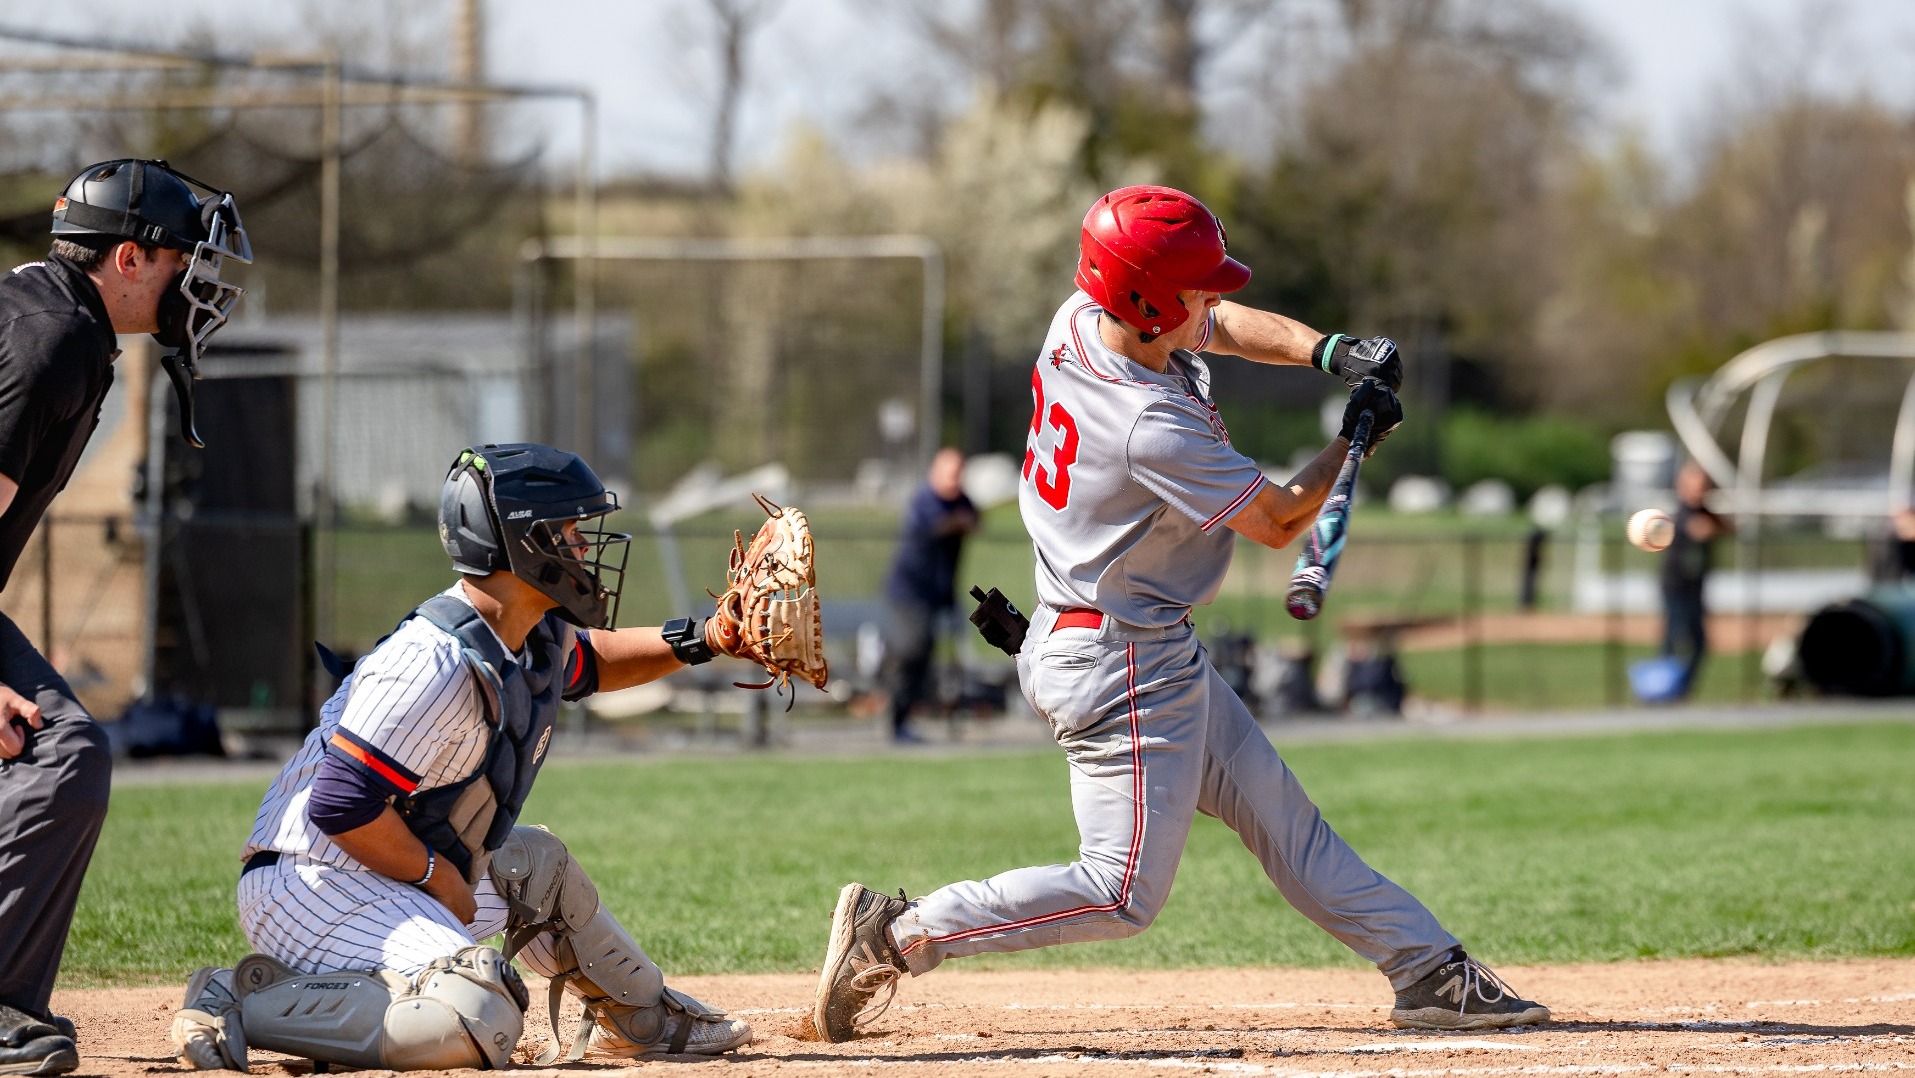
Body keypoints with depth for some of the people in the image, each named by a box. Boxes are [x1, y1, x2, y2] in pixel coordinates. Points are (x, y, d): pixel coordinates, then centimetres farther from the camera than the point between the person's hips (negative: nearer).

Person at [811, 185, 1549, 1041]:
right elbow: (1279, 523, -15)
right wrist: (1353, 436, -1)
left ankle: (1429, 973, 22)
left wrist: (1329, 351, -5)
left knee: (1279, 816, 15)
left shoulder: (1081, 320, -5)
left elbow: (1224, 326, 12)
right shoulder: (1155, 429, -30)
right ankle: (897, 935, -1)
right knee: (1123, 893, -4)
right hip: (1126, 667, -11)